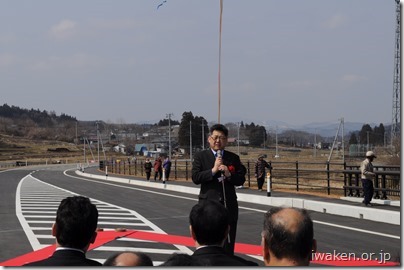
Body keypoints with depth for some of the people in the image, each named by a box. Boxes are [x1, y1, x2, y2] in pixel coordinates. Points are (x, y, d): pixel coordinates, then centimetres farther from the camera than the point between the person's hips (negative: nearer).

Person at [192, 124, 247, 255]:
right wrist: (213, 170, -17)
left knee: (228, 243, 5)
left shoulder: (233, 158, 8)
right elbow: (195, 178, -9)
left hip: (229, 205, 2)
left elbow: (241, 179, 3)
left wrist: (229, 175, -14)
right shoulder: (200, 156, 2)